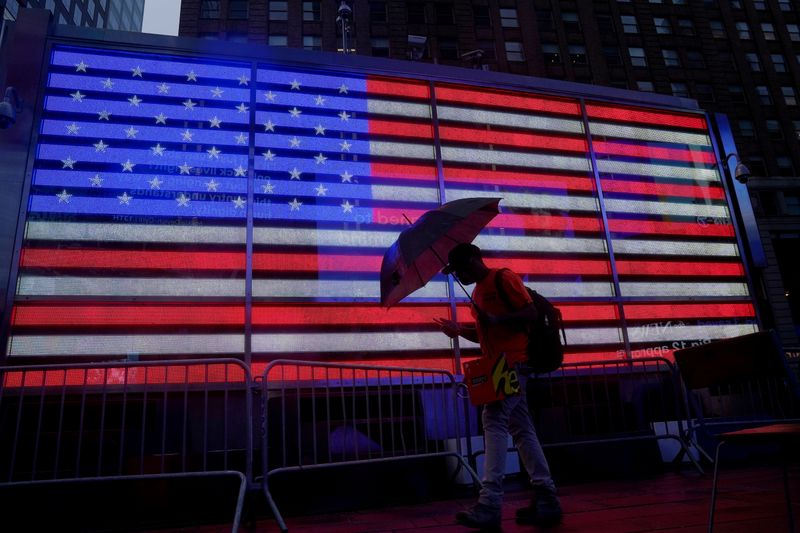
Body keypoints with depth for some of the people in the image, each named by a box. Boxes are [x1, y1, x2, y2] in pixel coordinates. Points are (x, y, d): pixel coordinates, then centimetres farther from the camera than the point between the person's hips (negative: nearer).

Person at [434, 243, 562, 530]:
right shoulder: (478, 291, 21)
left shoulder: (503, 277, -6)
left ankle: (490, 503, -18)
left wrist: (497, 320, -25)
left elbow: (530, 313, -13)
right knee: (521, 430, 8)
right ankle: (547, 500, 13)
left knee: (494, 422, -17)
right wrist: (459, 330, 10)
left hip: (512, 363, -10)